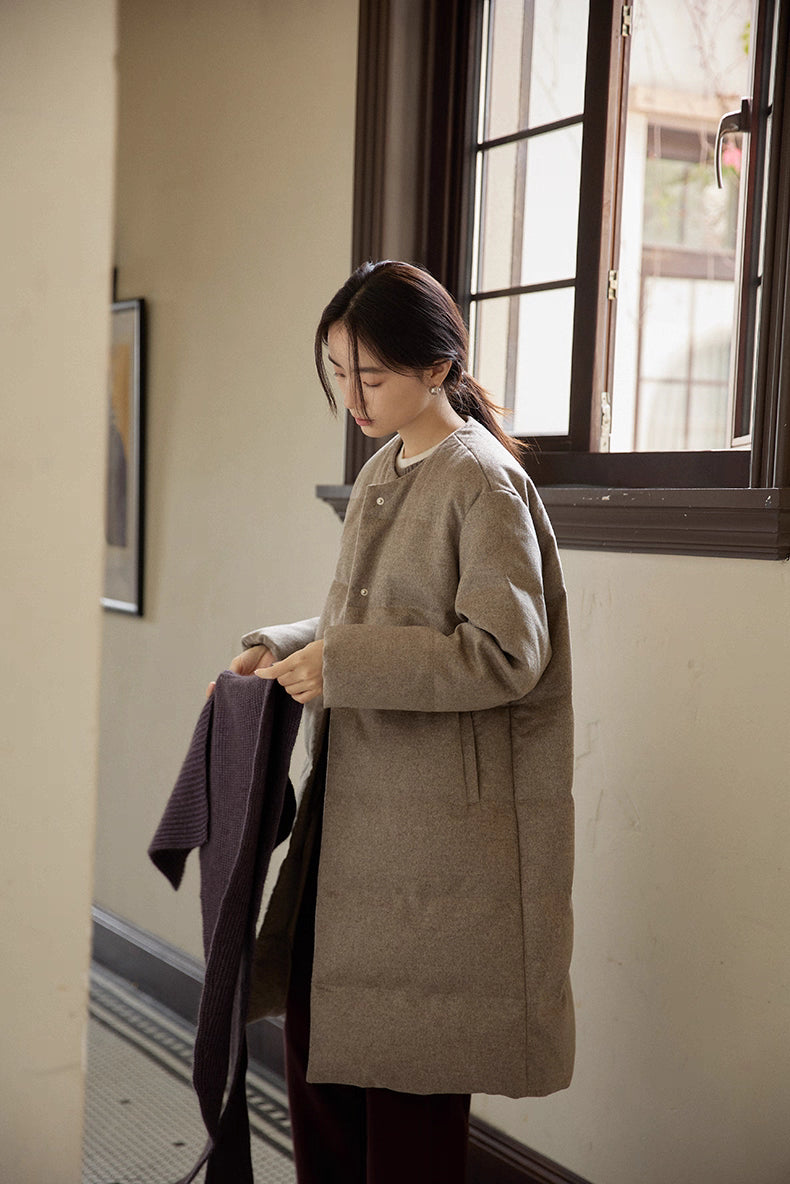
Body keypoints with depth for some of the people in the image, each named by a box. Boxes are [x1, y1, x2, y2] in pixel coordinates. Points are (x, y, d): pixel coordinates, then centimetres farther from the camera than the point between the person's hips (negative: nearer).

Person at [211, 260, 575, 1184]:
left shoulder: (483, 482, -13)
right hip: (351, 814, 8)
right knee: (315, 1038, 15)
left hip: (437, 831, -8)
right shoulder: (383, 473, 12)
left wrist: (339, 666, -21)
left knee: (407, 1071, 3)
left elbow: (506, 653, -20)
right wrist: (280, 648, 7)